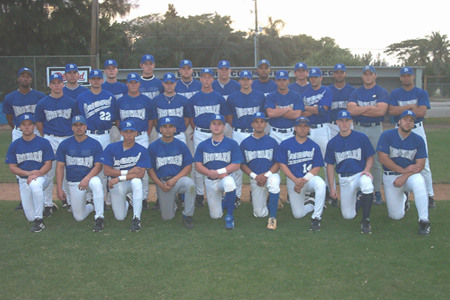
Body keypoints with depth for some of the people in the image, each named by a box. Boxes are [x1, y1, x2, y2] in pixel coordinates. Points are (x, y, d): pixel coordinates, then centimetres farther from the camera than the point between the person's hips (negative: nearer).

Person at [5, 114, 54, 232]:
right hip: (23, 180, 3)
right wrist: (29, 173, -17)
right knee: (30, 217, -2)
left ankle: (39, 220, -29)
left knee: (35, 185, -42)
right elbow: (12, 168, 0)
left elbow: (48, 165, -6)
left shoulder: (43, 143, -3)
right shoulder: (14, 145, 3)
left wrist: (36, 175, -24)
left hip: (41, 177, -3)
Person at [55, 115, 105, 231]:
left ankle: (99, 217, -32)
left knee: (96, 183, -40)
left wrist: (87, 179, -26)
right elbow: (60, 167, 1)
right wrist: (59, 189, -6)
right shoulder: (64, 144, 0)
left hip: (89, 177, -2)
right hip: (73, 183, 2)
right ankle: (89, 206, 35)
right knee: (79, 217, 0)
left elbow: (98, 166, -8)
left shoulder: (95, 144, -4)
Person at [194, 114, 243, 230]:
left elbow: (236, 165, -7)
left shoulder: (232, 144, 0)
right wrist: (209, 173, -19)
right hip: (210, 181, 3)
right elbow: (198, 165, 1)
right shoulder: (203, 145, 6)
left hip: (226, 177, -3)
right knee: (215, 216, 2)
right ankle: (224, 202, 39)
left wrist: (219, 172, -17)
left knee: (229, 183, -41)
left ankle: (229, 216, -23)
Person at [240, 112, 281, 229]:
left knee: (273, 182, -40)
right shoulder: (245, 143, 4)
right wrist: (254, 176, -12)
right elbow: (242, 164, 4)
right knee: (259, 214, -5)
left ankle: (272, 218, -26)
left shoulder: (272, 142, 2)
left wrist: (267, 175, -17)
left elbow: (278, 163, 0)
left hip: (271, 174, -1)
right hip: (254, 179, 1)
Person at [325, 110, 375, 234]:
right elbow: (330, 165, 7)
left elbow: (370, 157, 5)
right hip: (344, 179, 2)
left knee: (366, 182, -40)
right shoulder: (332, 143, 4)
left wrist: (366, 170, -16)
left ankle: (365, 221, -27)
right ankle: (358, 202, 34)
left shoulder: (361, 137, -1)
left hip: (360, 174, -2)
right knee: (348, 215, -2)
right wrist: (331, 187, 1)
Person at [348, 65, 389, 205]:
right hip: (359, 129, 2)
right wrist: (370, 107, -10)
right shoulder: (356, 93, 11)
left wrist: (360, 110, -6)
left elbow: (381, 111, -14)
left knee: (376, 162, 0)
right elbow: (351, 110, -5)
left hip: (376, 129, -2)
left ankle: (377, 193, 8)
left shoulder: (382, 92, 3)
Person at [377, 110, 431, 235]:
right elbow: (383, 159, -13)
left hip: (410, 175, 0)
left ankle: (424, 221, -26)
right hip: (390, 176, 0)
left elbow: (420, 165, -7)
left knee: (419, 182, -38)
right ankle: (403, 199, 32)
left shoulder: (418, 140, -3)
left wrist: (404, 177, -21)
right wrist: (404, 170, -16)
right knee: (396, 216, -5)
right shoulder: (386, 136, -7)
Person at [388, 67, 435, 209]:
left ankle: (430, 196, 2)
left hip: (417, 129, -1)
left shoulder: (422, 93, 3)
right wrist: (410, 106, -12)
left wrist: (401, 109, -9)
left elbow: (422, 112, -12)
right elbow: (392, 111, -8)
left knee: (423, 164, -4)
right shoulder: (395, 93, 7)